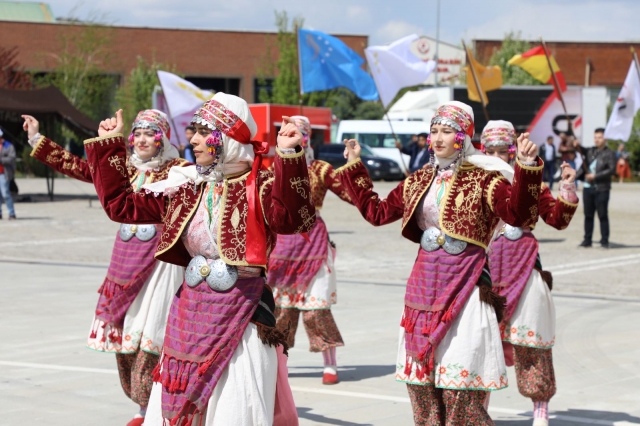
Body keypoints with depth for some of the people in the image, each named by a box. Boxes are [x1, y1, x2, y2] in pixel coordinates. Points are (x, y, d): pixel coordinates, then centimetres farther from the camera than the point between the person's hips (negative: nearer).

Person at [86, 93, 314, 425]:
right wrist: (108, 147, 12)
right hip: (190, 311, 6)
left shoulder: (259, 185, -11)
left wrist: (289, 156, -42)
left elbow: (290, 219, -32)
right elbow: (121, 205, 13)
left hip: (240, 314, -6)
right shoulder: (187, 186, 7)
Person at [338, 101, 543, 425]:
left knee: (459, 381, -6)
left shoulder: (483, 179, -8)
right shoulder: (420, 181, 11)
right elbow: (377, 212, 20)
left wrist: (527, 168, -35)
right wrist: (354, 169, 22)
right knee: (421, 376, 10)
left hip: (463, 285, -6)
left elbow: (518, 215, -22)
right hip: (423, 284, 6)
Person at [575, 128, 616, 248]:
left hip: (601, 189, -5)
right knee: (588, 215, 9)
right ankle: (587, 240, 15)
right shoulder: (591, 151, 14)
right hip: (588, 187, 5)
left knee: (603, 215, -1)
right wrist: (578, 146, -23)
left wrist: (595, 176, -16)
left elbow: (612, 170, -12)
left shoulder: (609, 154, -2)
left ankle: (604, 241, 3)